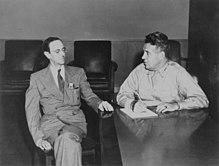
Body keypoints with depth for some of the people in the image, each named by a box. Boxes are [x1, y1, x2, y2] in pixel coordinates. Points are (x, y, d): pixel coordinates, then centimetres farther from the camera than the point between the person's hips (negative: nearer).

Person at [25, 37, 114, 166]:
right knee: (68, 144, -35)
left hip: (75, 121, 1)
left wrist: (99, 103, -9)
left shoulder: (78, 73, 17)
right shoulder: (37, 78, 11)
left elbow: (89, 96, 17)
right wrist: (38, 137, -10)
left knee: (67, 138, -36)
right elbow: (32, 110, 4)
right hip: (51, 121, -1)